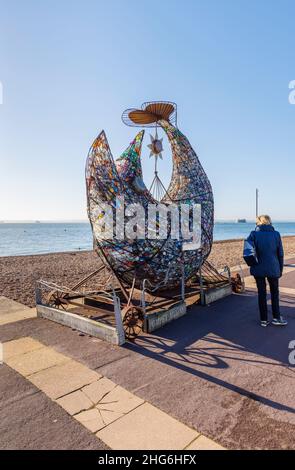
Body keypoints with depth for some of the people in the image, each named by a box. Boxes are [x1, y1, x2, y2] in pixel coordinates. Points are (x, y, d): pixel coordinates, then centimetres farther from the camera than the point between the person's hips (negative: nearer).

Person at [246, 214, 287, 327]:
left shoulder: (254, 234, -5)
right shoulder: (276, 234, 0)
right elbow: (280, 254, 3)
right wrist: (280, 269, 10)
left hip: (258, 269, 0)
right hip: (273, 269, 1)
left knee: (261, 293, 10)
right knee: (275, 292, 19)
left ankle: (263, 320, 17)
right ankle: (276, 318, 22)